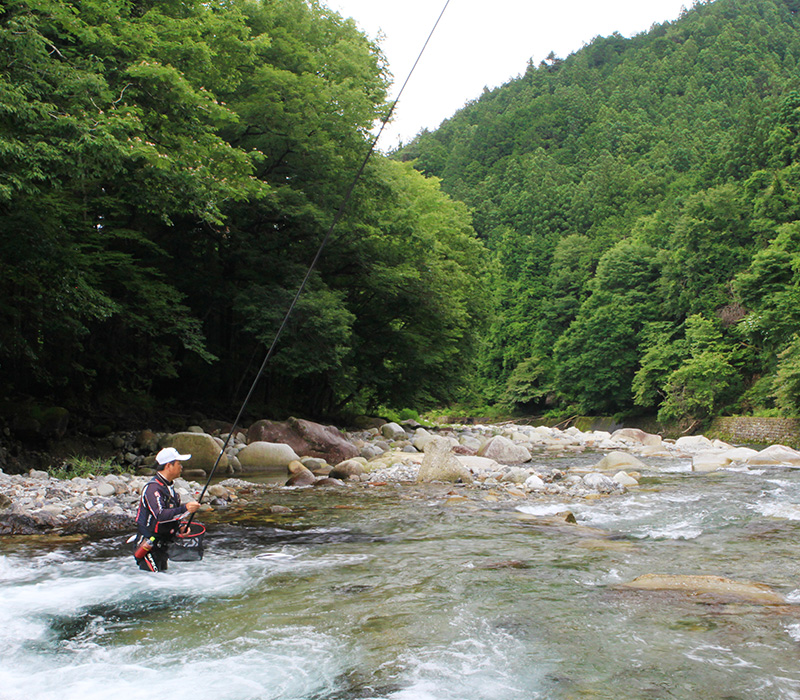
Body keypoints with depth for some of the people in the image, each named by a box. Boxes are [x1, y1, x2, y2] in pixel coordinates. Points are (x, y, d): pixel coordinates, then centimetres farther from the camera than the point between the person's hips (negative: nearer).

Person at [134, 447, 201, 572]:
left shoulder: (169, 486, 12)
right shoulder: (152, 488, -20)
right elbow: (160, 515, -31)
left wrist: (181, 527, 6)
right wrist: (185, 509, -37)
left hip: (162, 543, 10)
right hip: (148, 546, -9)